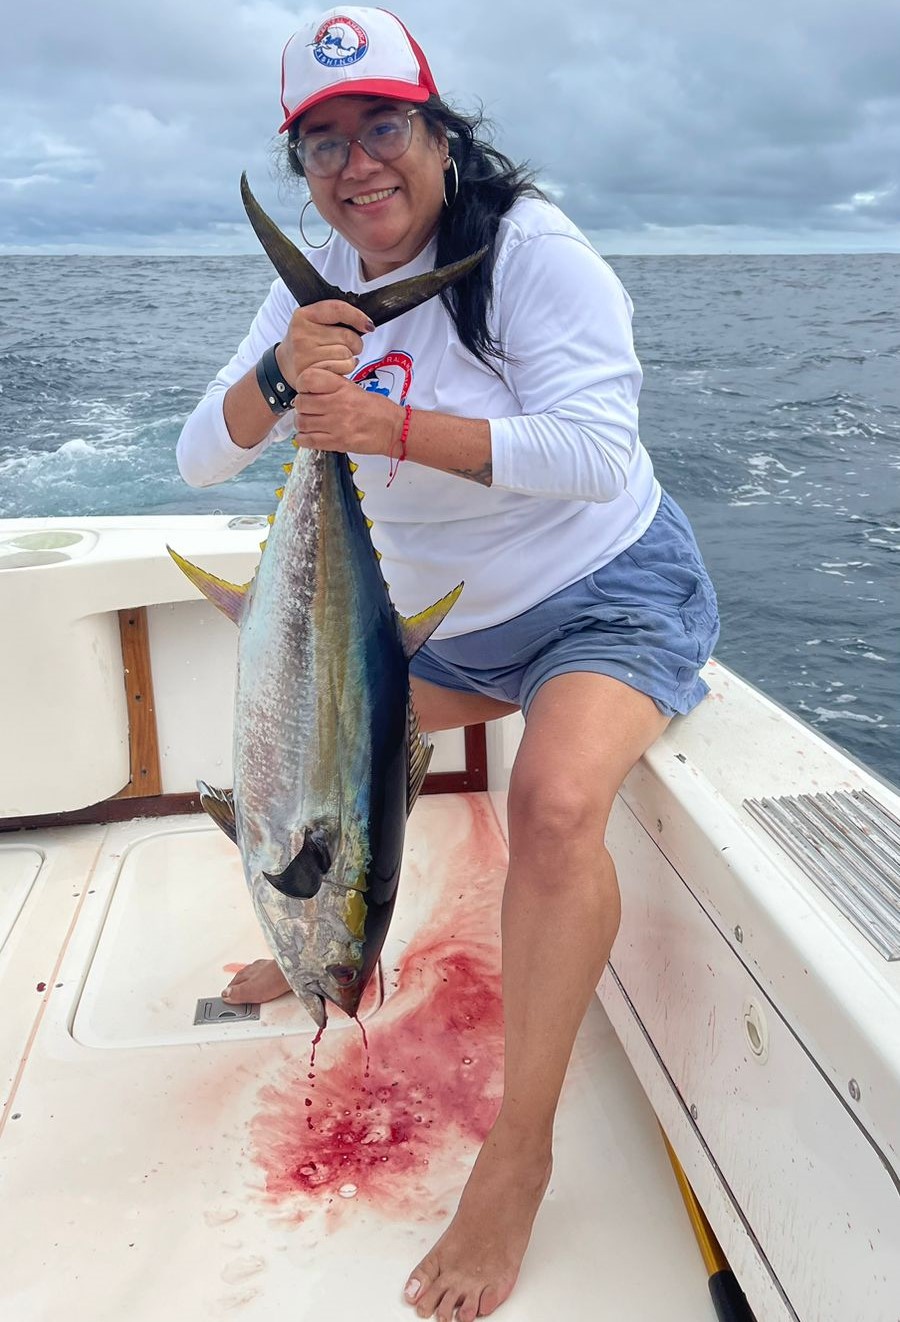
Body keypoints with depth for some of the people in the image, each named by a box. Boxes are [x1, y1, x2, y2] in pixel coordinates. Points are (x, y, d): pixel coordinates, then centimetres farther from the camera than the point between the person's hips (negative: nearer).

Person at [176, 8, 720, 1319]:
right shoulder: (318, 284, 2)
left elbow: (599, 447, -30)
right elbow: (201, 458, -5)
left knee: (556, 802, -34)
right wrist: (280, 377, -26)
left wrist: (389, 425, -37)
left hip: (610, 595, -7)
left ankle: (519, 1155, -16)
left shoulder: (529, 247, -18)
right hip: (450, 620, 7)